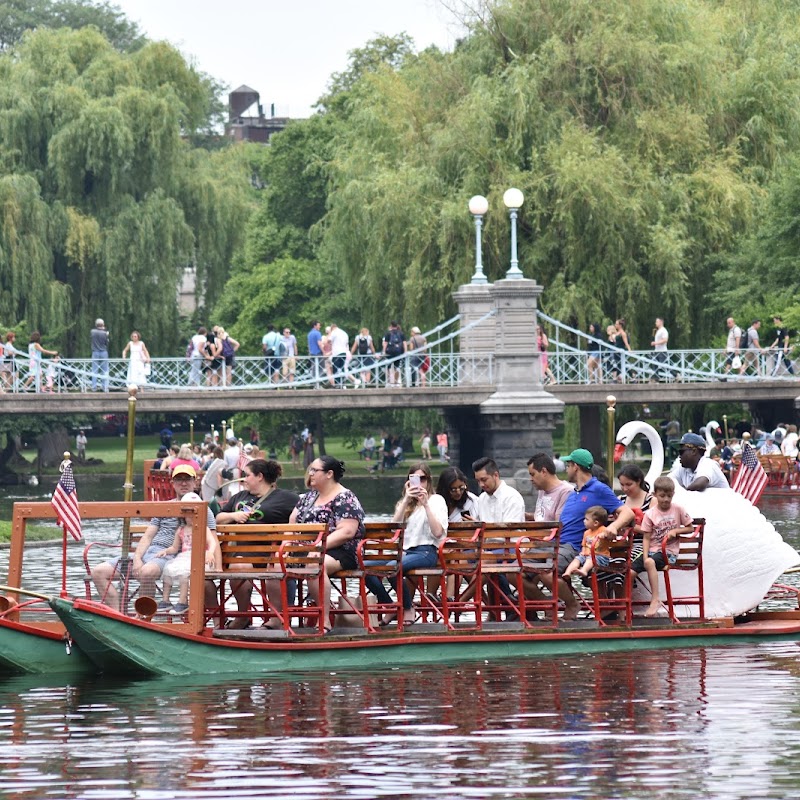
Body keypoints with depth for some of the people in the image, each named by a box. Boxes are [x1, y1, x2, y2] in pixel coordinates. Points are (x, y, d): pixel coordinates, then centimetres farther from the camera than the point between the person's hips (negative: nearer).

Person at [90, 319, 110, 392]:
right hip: (104, 352, -1)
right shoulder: (104, 333, -9)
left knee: (94, 371, 5)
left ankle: (94, 387, 2)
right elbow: (107, 343, -2)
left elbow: (90, 339, 10)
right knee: (104, 371, 4)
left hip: (95, 352, 1)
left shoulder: (92, 332, -5)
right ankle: (105, 387, 0)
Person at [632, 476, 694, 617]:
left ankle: (655, 600, -32)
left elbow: (690, 528, 10)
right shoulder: (650, 514, 3)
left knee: (651, 562, -36)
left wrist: (675, 531, -8)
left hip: (669, 552, -3)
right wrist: (645, 557, -13)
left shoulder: (678, 510, 1)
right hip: (652, 550, 3)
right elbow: (646, 538, 1)